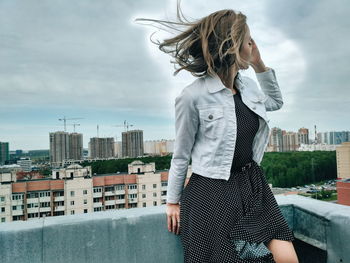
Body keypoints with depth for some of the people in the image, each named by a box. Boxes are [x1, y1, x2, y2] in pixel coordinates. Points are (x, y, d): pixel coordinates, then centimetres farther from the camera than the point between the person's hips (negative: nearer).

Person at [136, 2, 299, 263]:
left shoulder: (248, 85, 5)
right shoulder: (193, 96, -15)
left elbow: (277, 101, 27)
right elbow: (181, 155, -7)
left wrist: (260, 65, 12)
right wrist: (173, 201, 2)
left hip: (253, 185, 6)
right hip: (211, 192, -6)